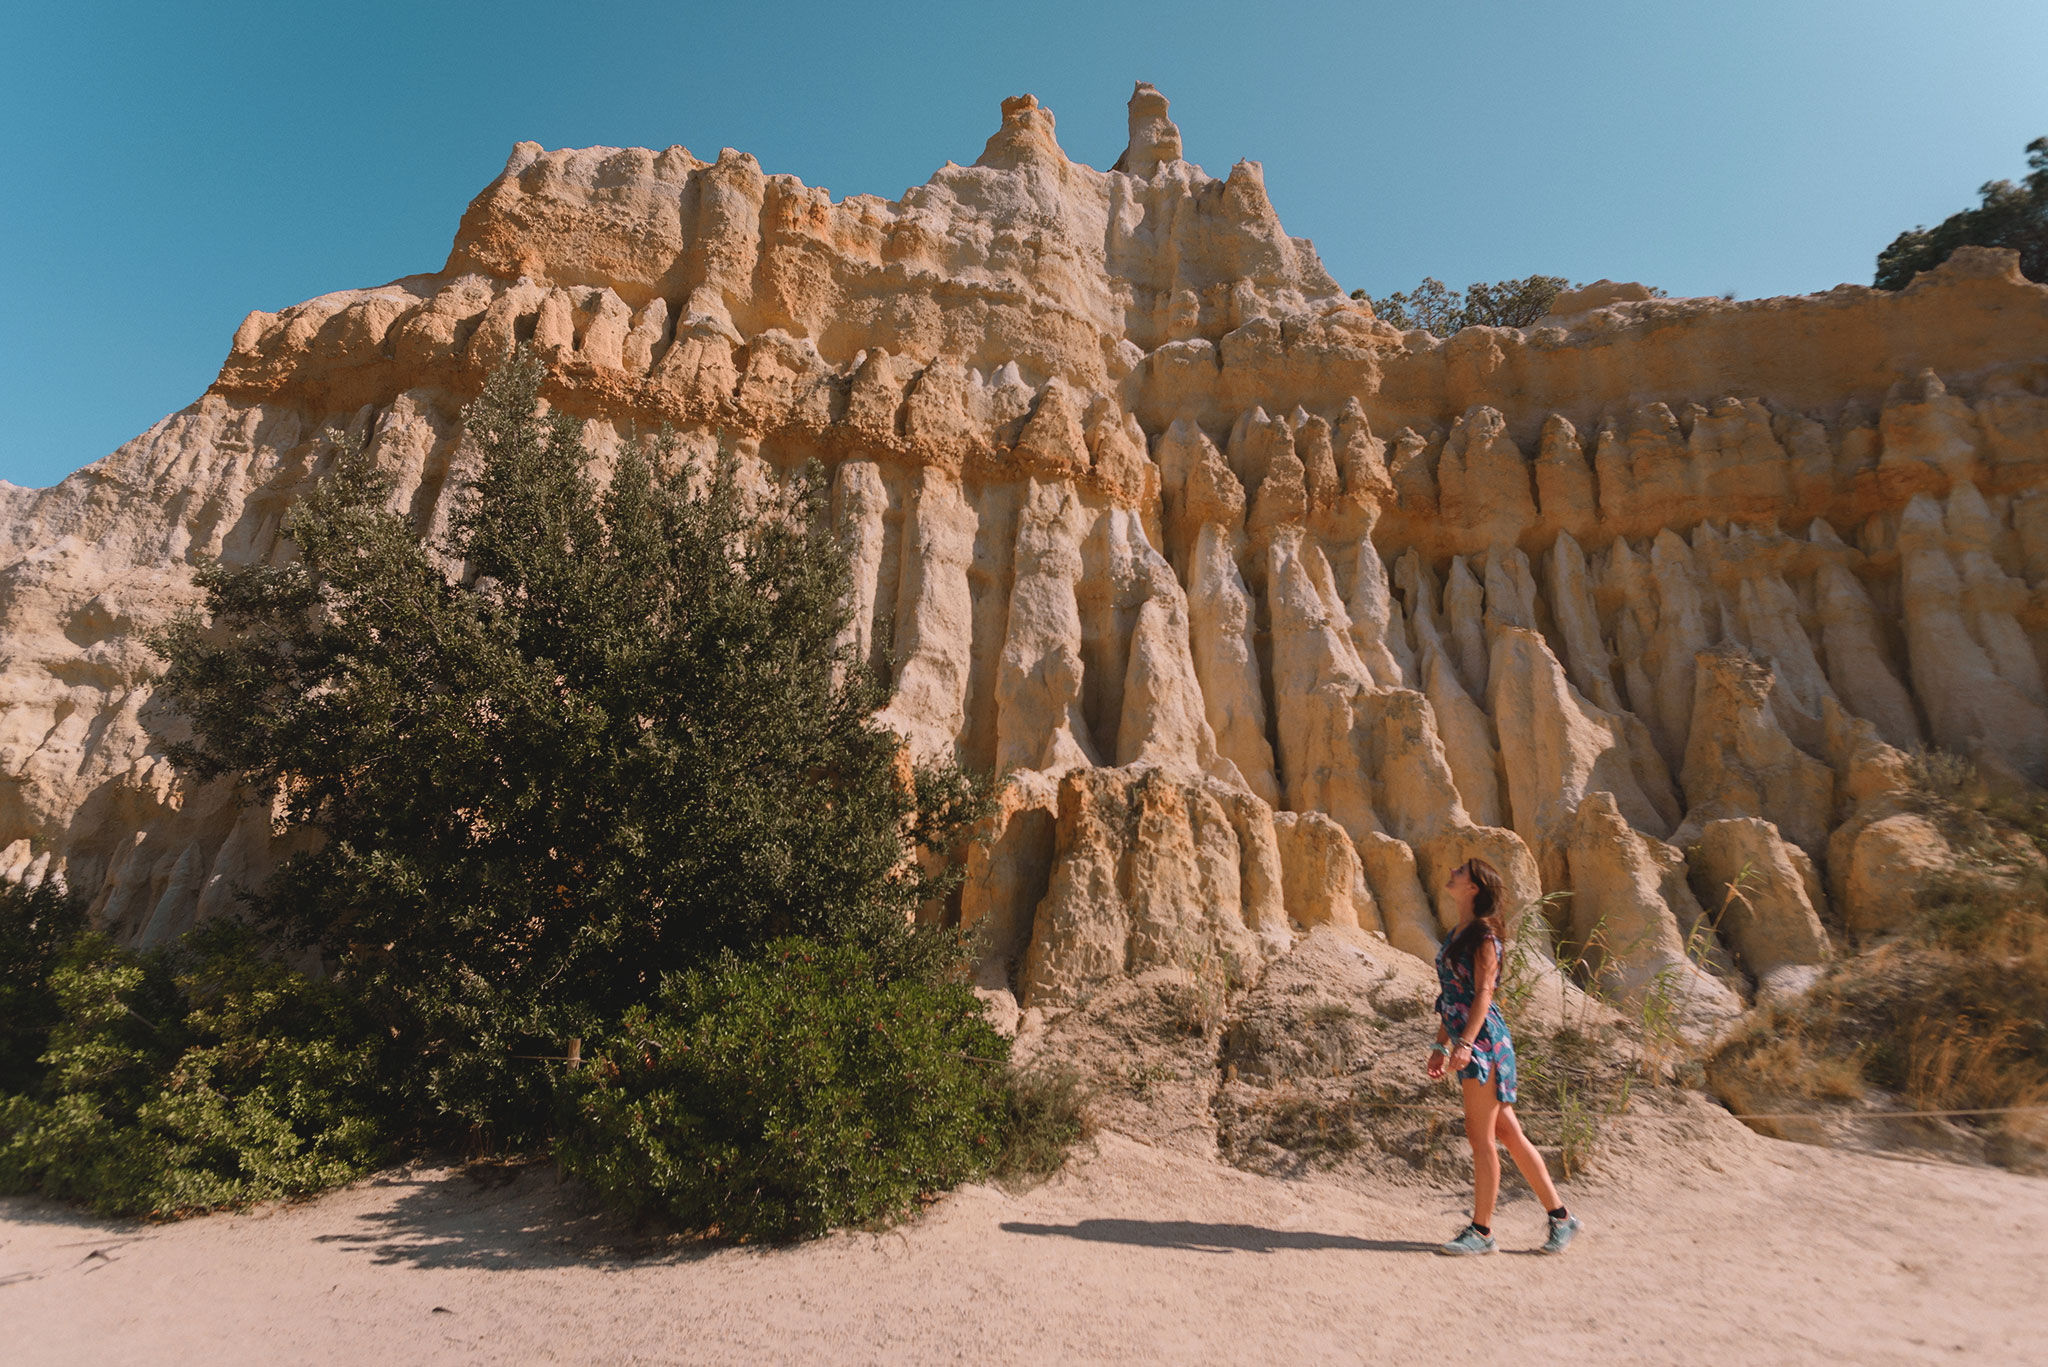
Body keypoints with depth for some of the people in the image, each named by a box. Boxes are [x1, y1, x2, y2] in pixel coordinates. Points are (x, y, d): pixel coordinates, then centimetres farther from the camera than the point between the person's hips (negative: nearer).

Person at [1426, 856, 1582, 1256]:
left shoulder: (1483, 933, -10)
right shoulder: (1457, 935, 15)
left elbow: (1483, 992, -17)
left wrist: (1465, 1043, -24)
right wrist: (1441, 1046, 19)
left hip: (1483, 1041, -9)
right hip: (1467, 1043, 9)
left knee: (1481, 1136, -2)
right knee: (1507, 1133, 13)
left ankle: (1482, 1230, 8)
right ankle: (1560, 1215, 23)